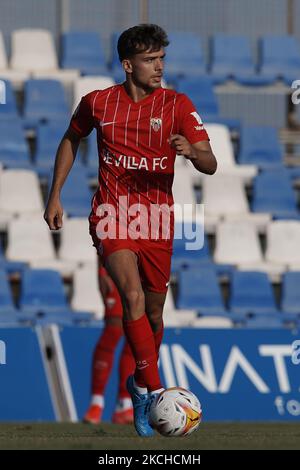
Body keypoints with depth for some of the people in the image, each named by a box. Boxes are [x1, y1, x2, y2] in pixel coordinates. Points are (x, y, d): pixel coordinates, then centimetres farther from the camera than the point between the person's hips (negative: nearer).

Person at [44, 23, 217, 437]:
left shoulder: (178, 106, -3)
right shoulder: (97, 103, 0)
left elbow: (210, 166, -7)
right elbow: (71, 141, 19)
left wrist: (191, 152, -30)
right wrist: (55, 196, 16)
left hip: (156, 216, 2)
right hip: (112, 215, -2)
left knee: (153, 310, 9)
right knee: (133, 296, -22)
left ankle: (141, 383, 33)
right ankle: (154, 392, -25)